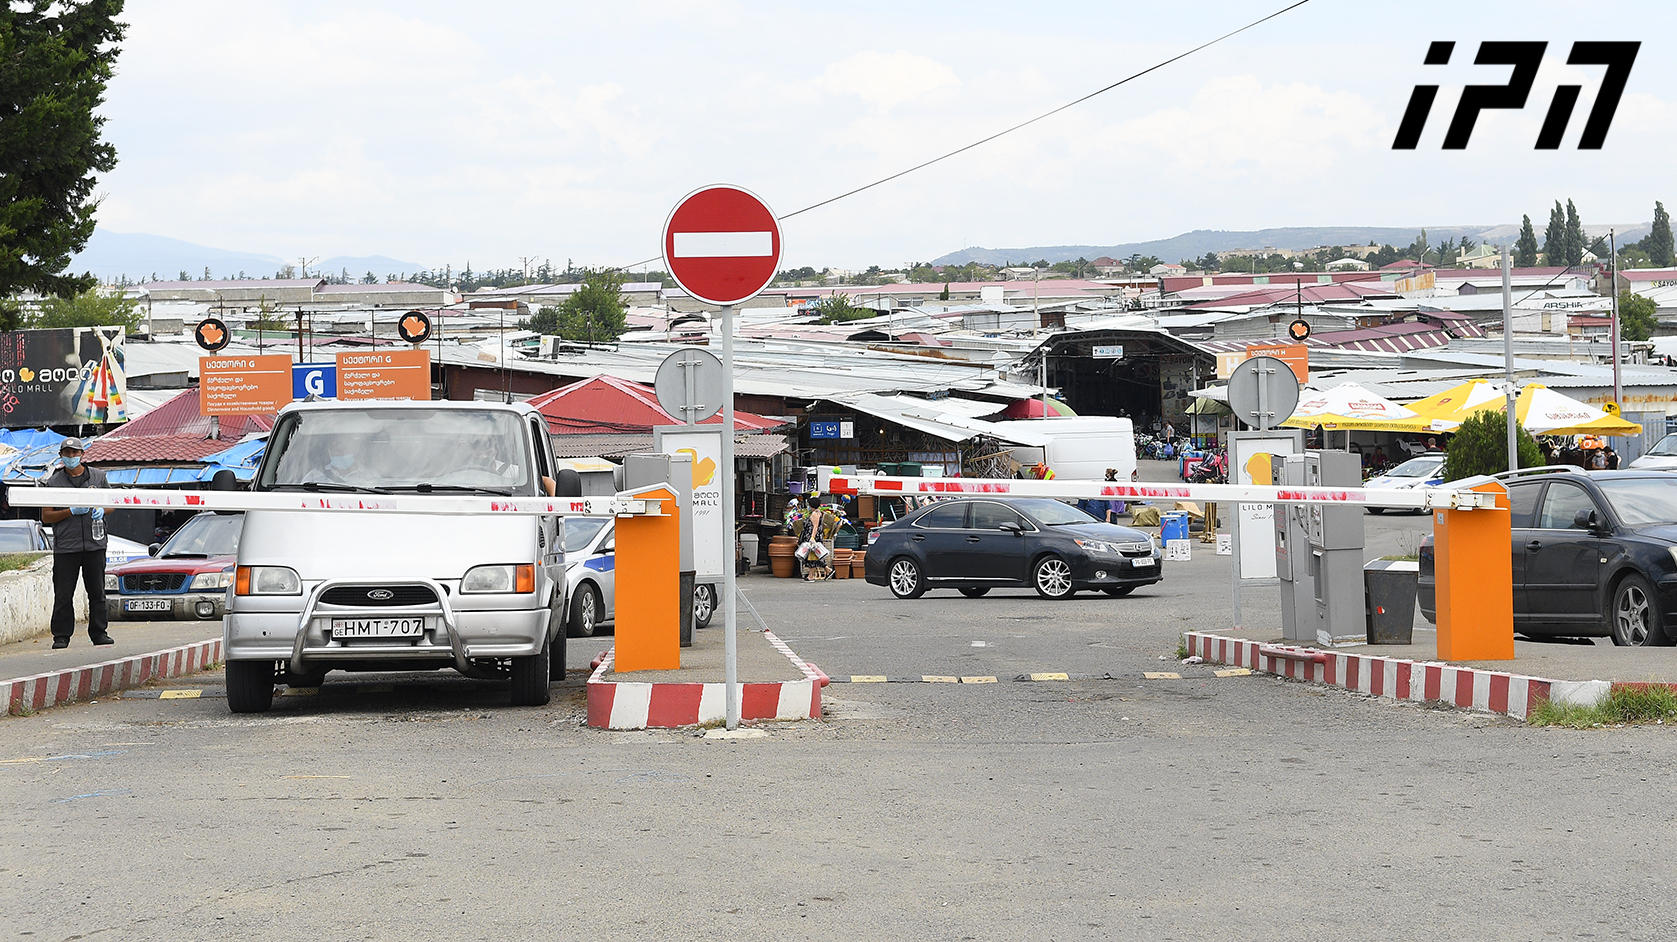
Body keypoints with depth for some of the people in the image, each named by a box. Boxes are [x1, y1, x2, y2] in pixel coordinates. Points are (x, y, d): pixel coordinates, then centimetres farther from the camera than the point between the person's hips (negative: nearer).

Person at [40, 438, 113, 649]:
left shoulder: (98, 477, 10)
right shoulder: (53, 482, 3)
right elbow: (45, 517, 1)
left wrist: (102, 510, -4)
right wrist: (72, 512, -12)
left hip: (95, 544, 2)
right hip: (65, 546, -2)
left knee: (97, 592, 6)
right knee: (63, 594, -2)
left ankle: (99, 632, 15)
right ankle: (61, 636, 5)